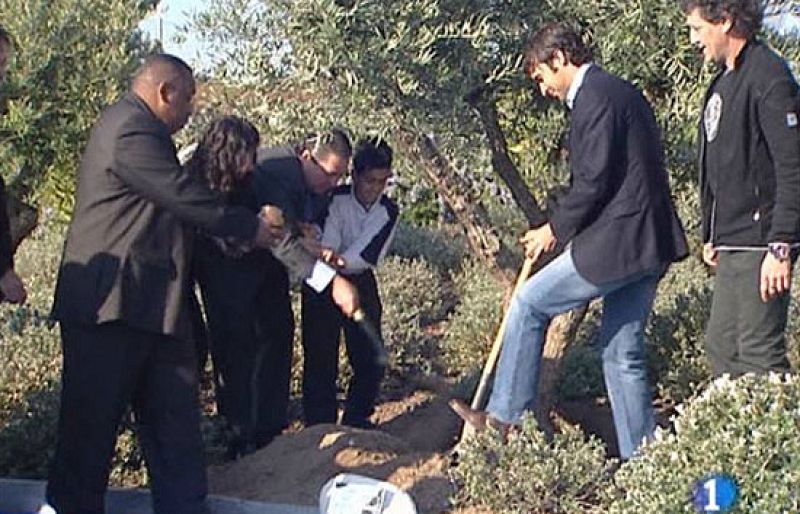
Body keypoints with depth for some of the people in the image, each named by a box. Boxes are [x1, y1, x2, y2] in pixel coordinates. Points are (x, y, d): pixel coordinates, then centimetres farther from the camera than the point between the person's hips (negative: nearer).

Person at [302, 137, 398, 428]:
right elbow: (327, 245, -28)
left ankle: (357, 421, 22)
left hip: (361, 283, 4)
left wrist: (340, 261, -40)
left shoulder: (388, 212, -9)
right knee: (321, 360, -4)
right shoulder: (335, 200, -17)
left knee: (371, 361, 3)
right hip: (322, 284, -3)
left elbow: (368, 256, -21)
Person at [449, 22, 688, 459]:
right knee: (622, 354, 12)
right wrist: (565, 226, 15)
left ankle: (506, 416, 8)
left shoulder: (595, 97, -13)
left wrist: (555, 228, -6)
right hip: (649, 243, 10)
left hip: (616, 241, -10)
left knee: (529, 304, 2)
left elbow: (593, 181, -19)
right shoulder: (619, 92, 18)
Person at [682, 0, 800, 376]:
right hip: (732, 245, 10)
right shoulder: (722, 83, 16)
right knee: (721, 347, 13)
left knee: (759, 353, -9)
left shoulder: (769, 76, -13)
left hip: (759, 244, -10)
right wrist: (711, 235, 20)